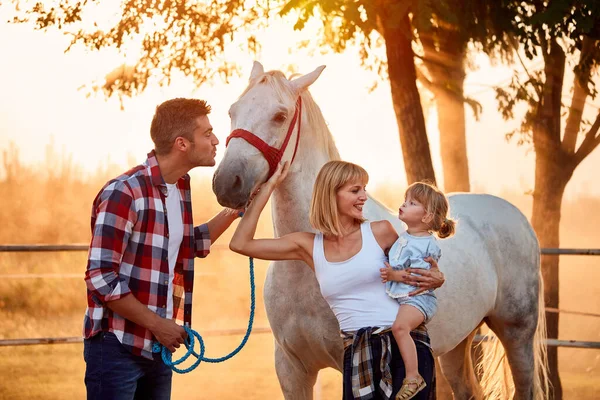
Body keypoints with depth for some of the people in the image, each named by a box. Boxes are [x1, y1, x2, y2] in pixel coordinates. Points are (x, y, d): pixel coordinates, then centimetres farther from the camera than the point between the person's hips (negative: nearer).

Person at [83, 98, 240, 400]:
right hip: (117, 346, -8)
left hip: (158, 346, 8)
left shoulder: (181, 187, 7)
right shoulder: (124, 193, -19)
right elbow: (100, 279, -22)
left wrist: (231, 212, 15)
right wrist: (157, 324, -17)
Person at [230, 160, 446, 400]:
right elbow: (240, 244, 5)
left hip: (406, 343, -2)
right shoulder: (309, 246, 7)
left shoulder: (380, 232, 2)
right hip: (357, 353, 2)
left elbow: (418, 266, 17)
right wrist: (268, 188, 6)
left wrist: (435, 279, -7)